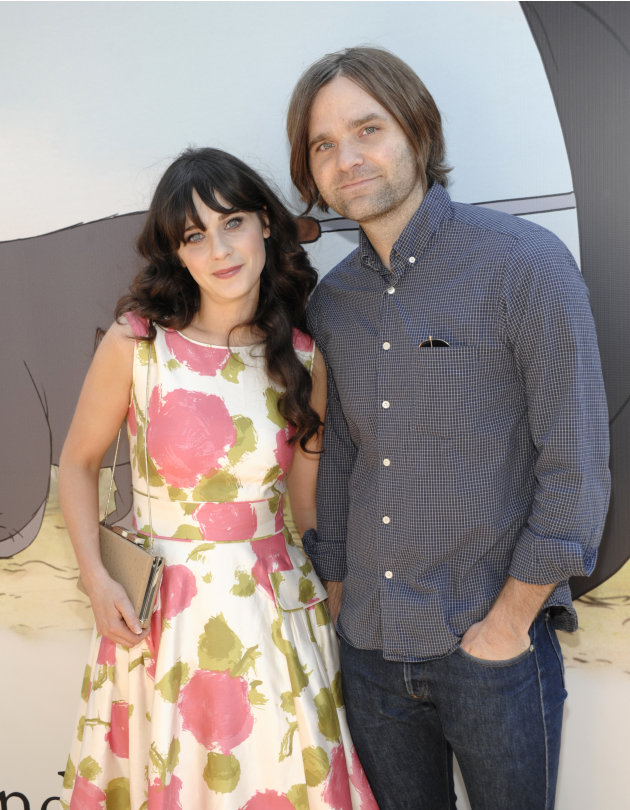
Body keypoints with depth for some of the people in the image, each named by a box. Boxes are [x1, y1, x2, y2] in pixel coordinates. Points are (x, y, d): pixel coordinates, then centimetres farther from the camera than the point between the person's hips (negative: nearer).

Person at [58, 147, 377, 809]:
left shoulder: (303, 360, -2)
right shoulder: (135, 344, -9)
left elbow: (307, 500, 7)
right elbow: (78, 462, 2)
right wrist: (95, 576, -8)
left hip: (276, 605, 2)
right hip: (160, 612, -2)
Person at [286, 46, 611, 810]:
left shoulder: (524, 263, -12)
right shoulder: (332, 301, 4)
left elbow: (576, 461, -13)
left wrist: (510, 622, -12)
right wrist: (341, 601, 10)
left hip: (493, 644, -4)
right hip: (368, 646, 5)